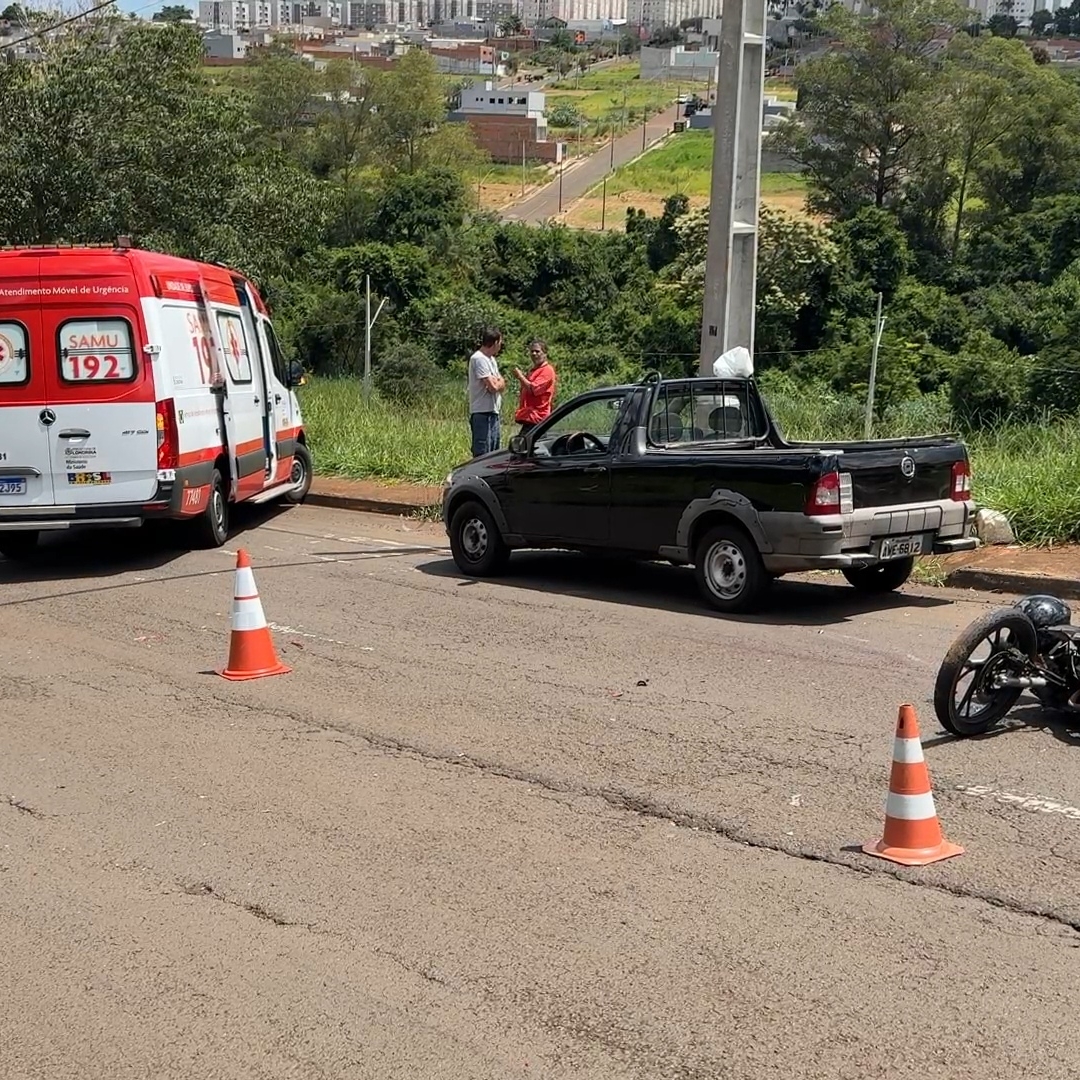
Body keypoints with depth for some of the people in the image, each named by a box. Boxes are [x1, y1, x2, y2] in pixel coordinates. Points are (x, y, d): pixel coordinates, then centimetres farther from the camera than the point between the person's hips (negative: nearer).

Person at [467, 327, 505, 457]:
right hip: (482, 414, -10)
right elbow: (493, 387, -19)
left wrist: (497, 383, -6)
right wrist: (500, 382, 3)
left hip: (493, 413, 10)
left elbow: (501, 385, 16)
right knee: (482, 456, -11)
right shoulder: (479, 359, -13)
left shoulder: (491, 359, 18)